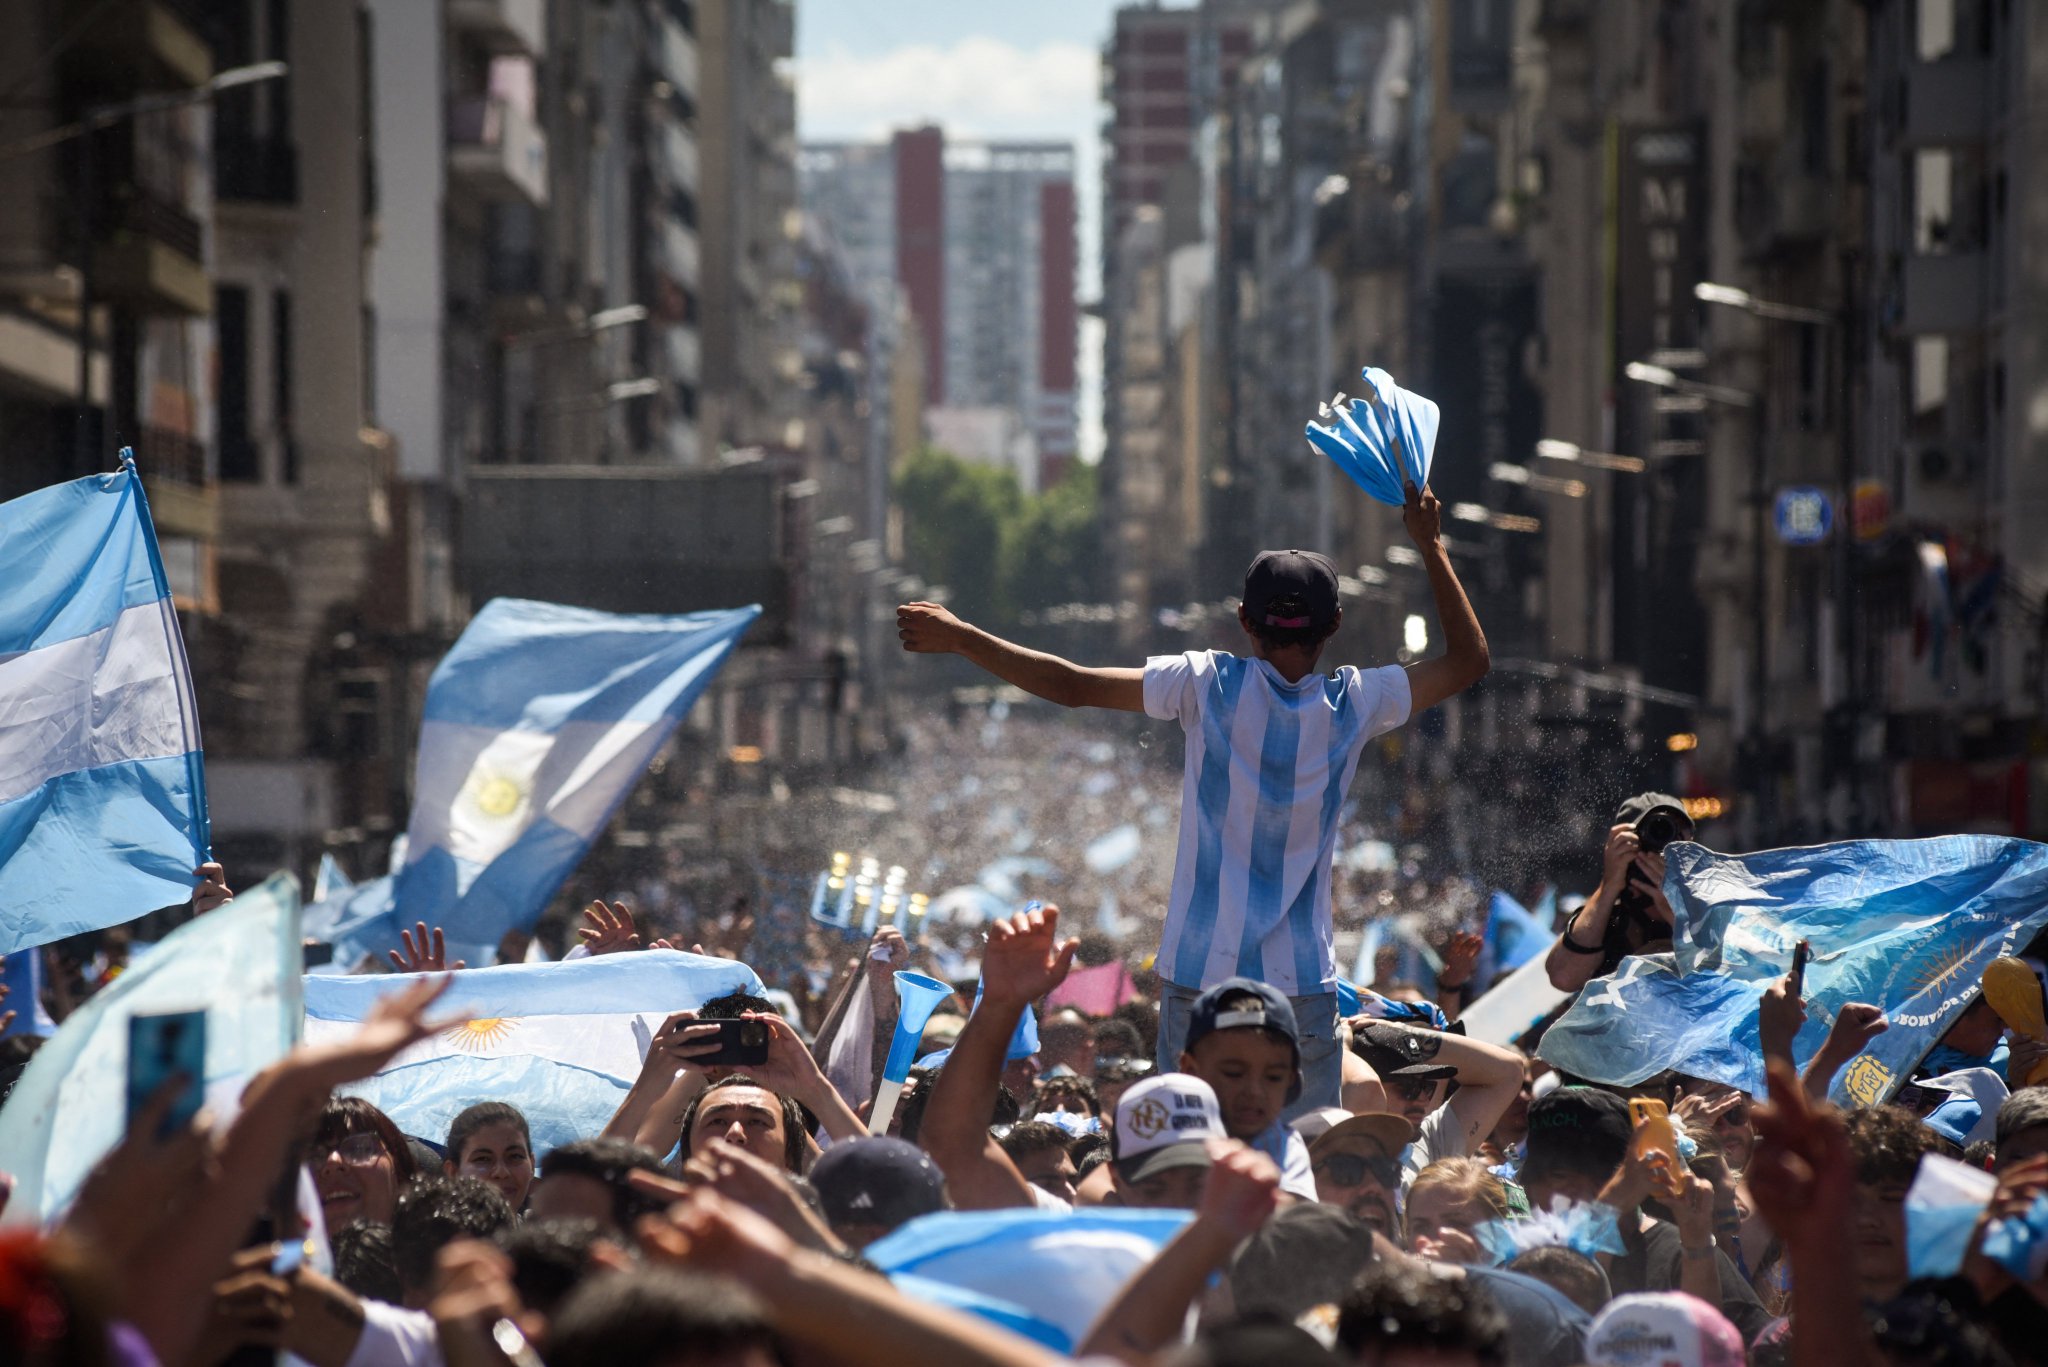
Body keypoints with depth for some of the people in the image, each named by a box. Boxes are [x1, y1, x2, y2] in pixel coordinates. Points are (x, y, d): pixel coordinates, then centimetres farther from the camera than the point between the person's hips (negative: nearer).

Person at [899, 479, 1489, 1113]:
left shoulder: (1208, 685, -5)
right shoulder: (1352, 704, -1)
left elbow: (1072, 686, -3)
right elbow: (1469, 660, 13)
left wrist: (960, 637, 6)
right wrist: (1431, 547, 21)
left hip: (1198, 972, 0)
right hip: (1303, 982, 0)